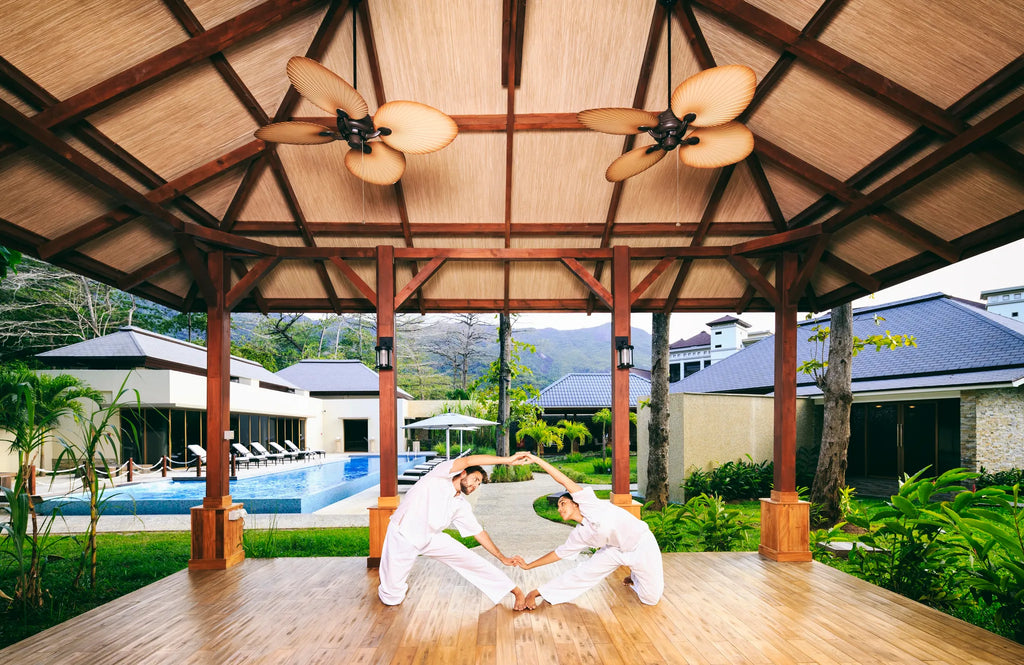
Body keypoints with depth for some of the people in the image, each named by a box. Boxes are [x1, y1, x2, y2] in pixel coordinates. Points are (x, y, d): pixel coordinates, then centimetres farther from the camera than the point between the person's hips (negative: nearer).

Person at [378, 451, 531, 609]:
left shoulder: (461, 506, 5)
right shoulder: (440, 476, -12)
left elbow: (479, 533, 14)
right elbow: (468, 461, -27)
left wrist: (502, 557, 13)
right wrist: (507, 460, -31)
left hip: (431, 537, 5)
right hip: (402, 535, -5)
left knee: (470, 559, -6)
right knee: (392, 599, -4)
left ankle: (515, 590, 6)